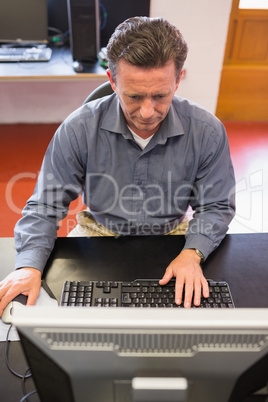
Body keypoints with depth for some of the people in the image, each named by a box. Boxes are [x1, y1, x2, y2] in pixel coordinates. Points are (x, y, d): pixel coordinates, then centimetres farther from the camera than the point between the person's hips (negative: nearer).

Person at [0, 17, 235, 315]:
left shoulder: (207, 132, -14)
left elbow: (216, 207, -3)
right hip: (98, 235, 0)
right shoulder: (79, 129, -16)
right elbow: (44, 207, -8)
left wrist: (191, 254, -22)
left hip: (171, 238, 1)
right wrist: (29, 265, -24)